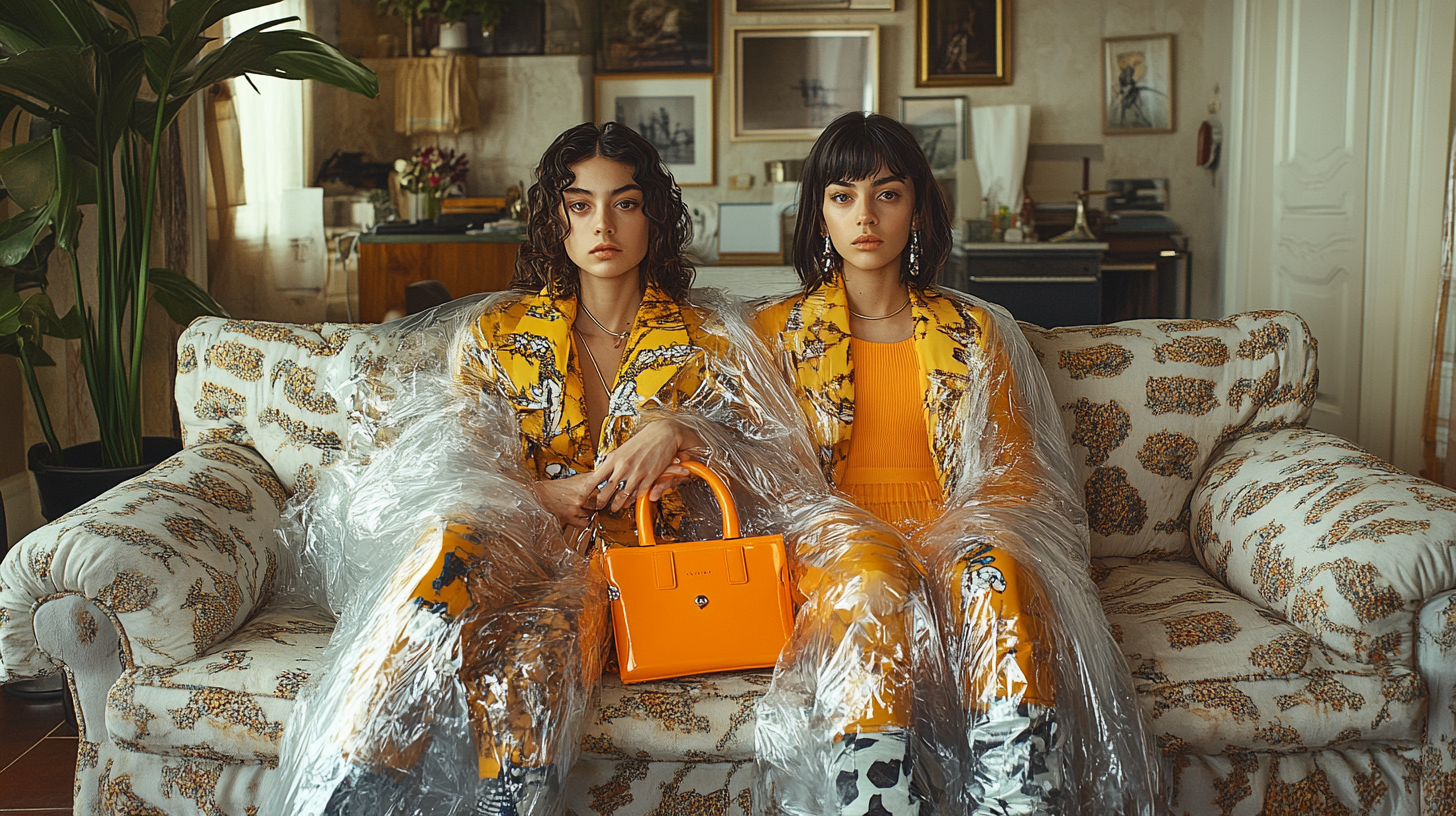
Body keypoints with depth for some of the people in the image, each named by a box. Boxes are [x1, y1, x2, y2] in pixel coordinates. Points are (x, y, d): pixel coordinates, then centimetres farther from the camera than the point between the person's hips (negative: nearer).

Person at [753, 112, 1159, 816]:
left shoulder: (973, 333, 18)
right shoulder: (780, 330, 16)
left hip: (958, 540, 1)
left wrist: (958, 536, -8)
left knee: (991, 566, -36)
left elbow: (1013, 470, 13)